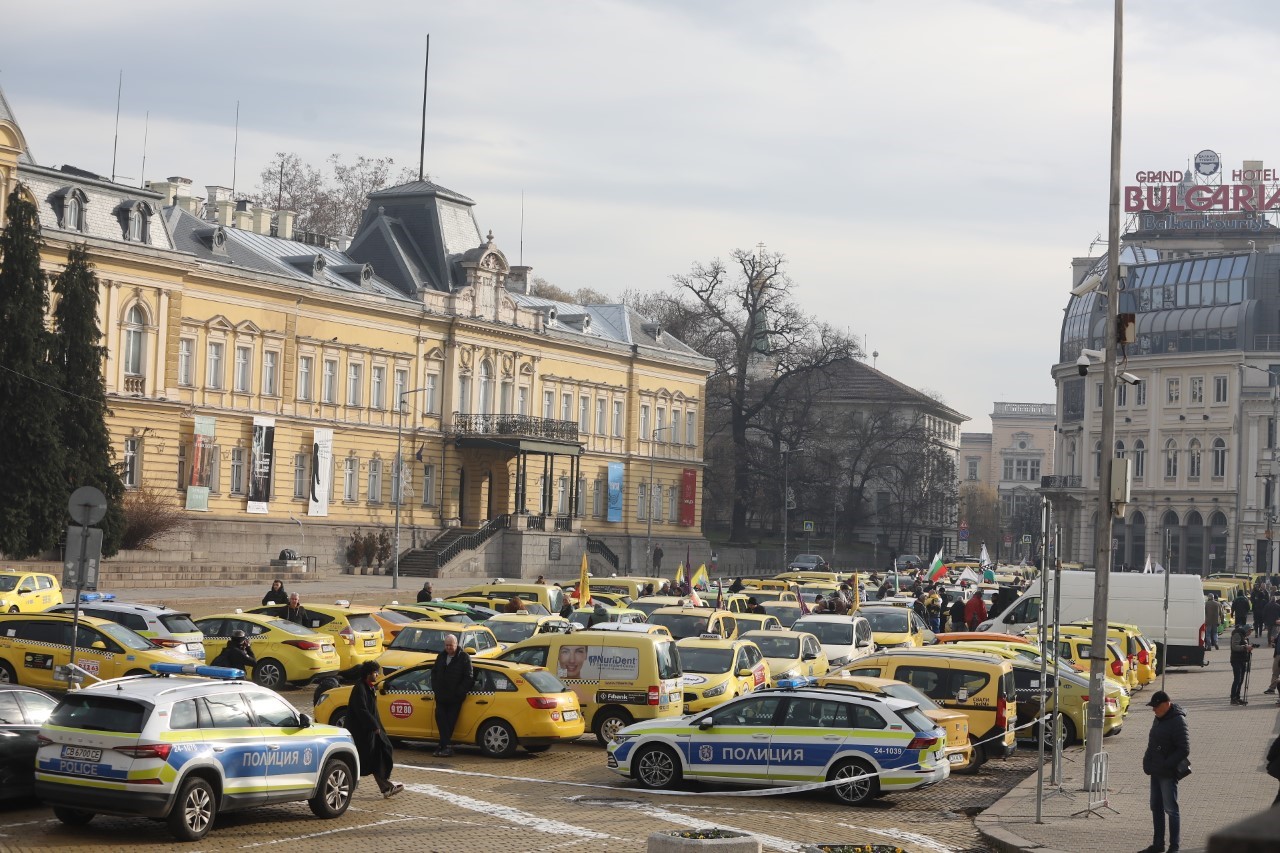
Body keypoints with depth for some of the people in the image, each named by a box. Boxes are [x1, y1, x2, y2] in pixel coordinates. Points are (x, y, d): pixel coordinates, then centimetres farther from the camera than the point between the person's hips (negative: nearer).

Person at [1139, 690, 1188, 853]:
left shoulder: (1177, 721, -17)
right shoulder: (1159, 718, 12)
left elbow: (1184, 749, -20)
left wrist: (1166, 765, -21)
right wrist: (1147, 761, 11)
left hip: (1168, 773, -9)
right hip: (1156, 772, 9)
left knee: (1171, 809, -4)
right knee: (1156, 807, 13)